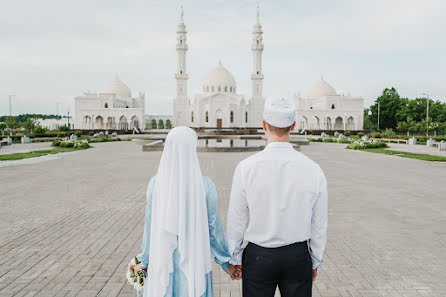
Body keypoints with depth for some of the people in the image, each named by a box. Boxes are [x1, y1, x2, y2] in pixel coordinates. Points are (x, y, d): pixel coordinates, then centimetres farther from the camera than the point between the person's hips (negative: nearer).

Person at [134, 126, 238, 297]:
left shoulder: (155, 183, -12)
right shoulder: (205, 186, -15)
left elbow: (150, 227, -4)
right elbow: (214, 229, -7)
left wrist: (145, 261, 10)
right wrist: (226, 262, 6)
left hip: (162, 259, 1)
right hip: (194, 262, -1)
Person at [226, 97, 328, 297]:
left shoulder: (246, 168, -15)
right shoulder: (313, 170, -9)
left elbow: (236, 221, -6)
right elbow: (319, 225, -1)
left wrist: (234, 258, 8)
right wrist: (315, 262, 14)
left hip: (258, 257, -1)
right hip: (298, 256, 2)